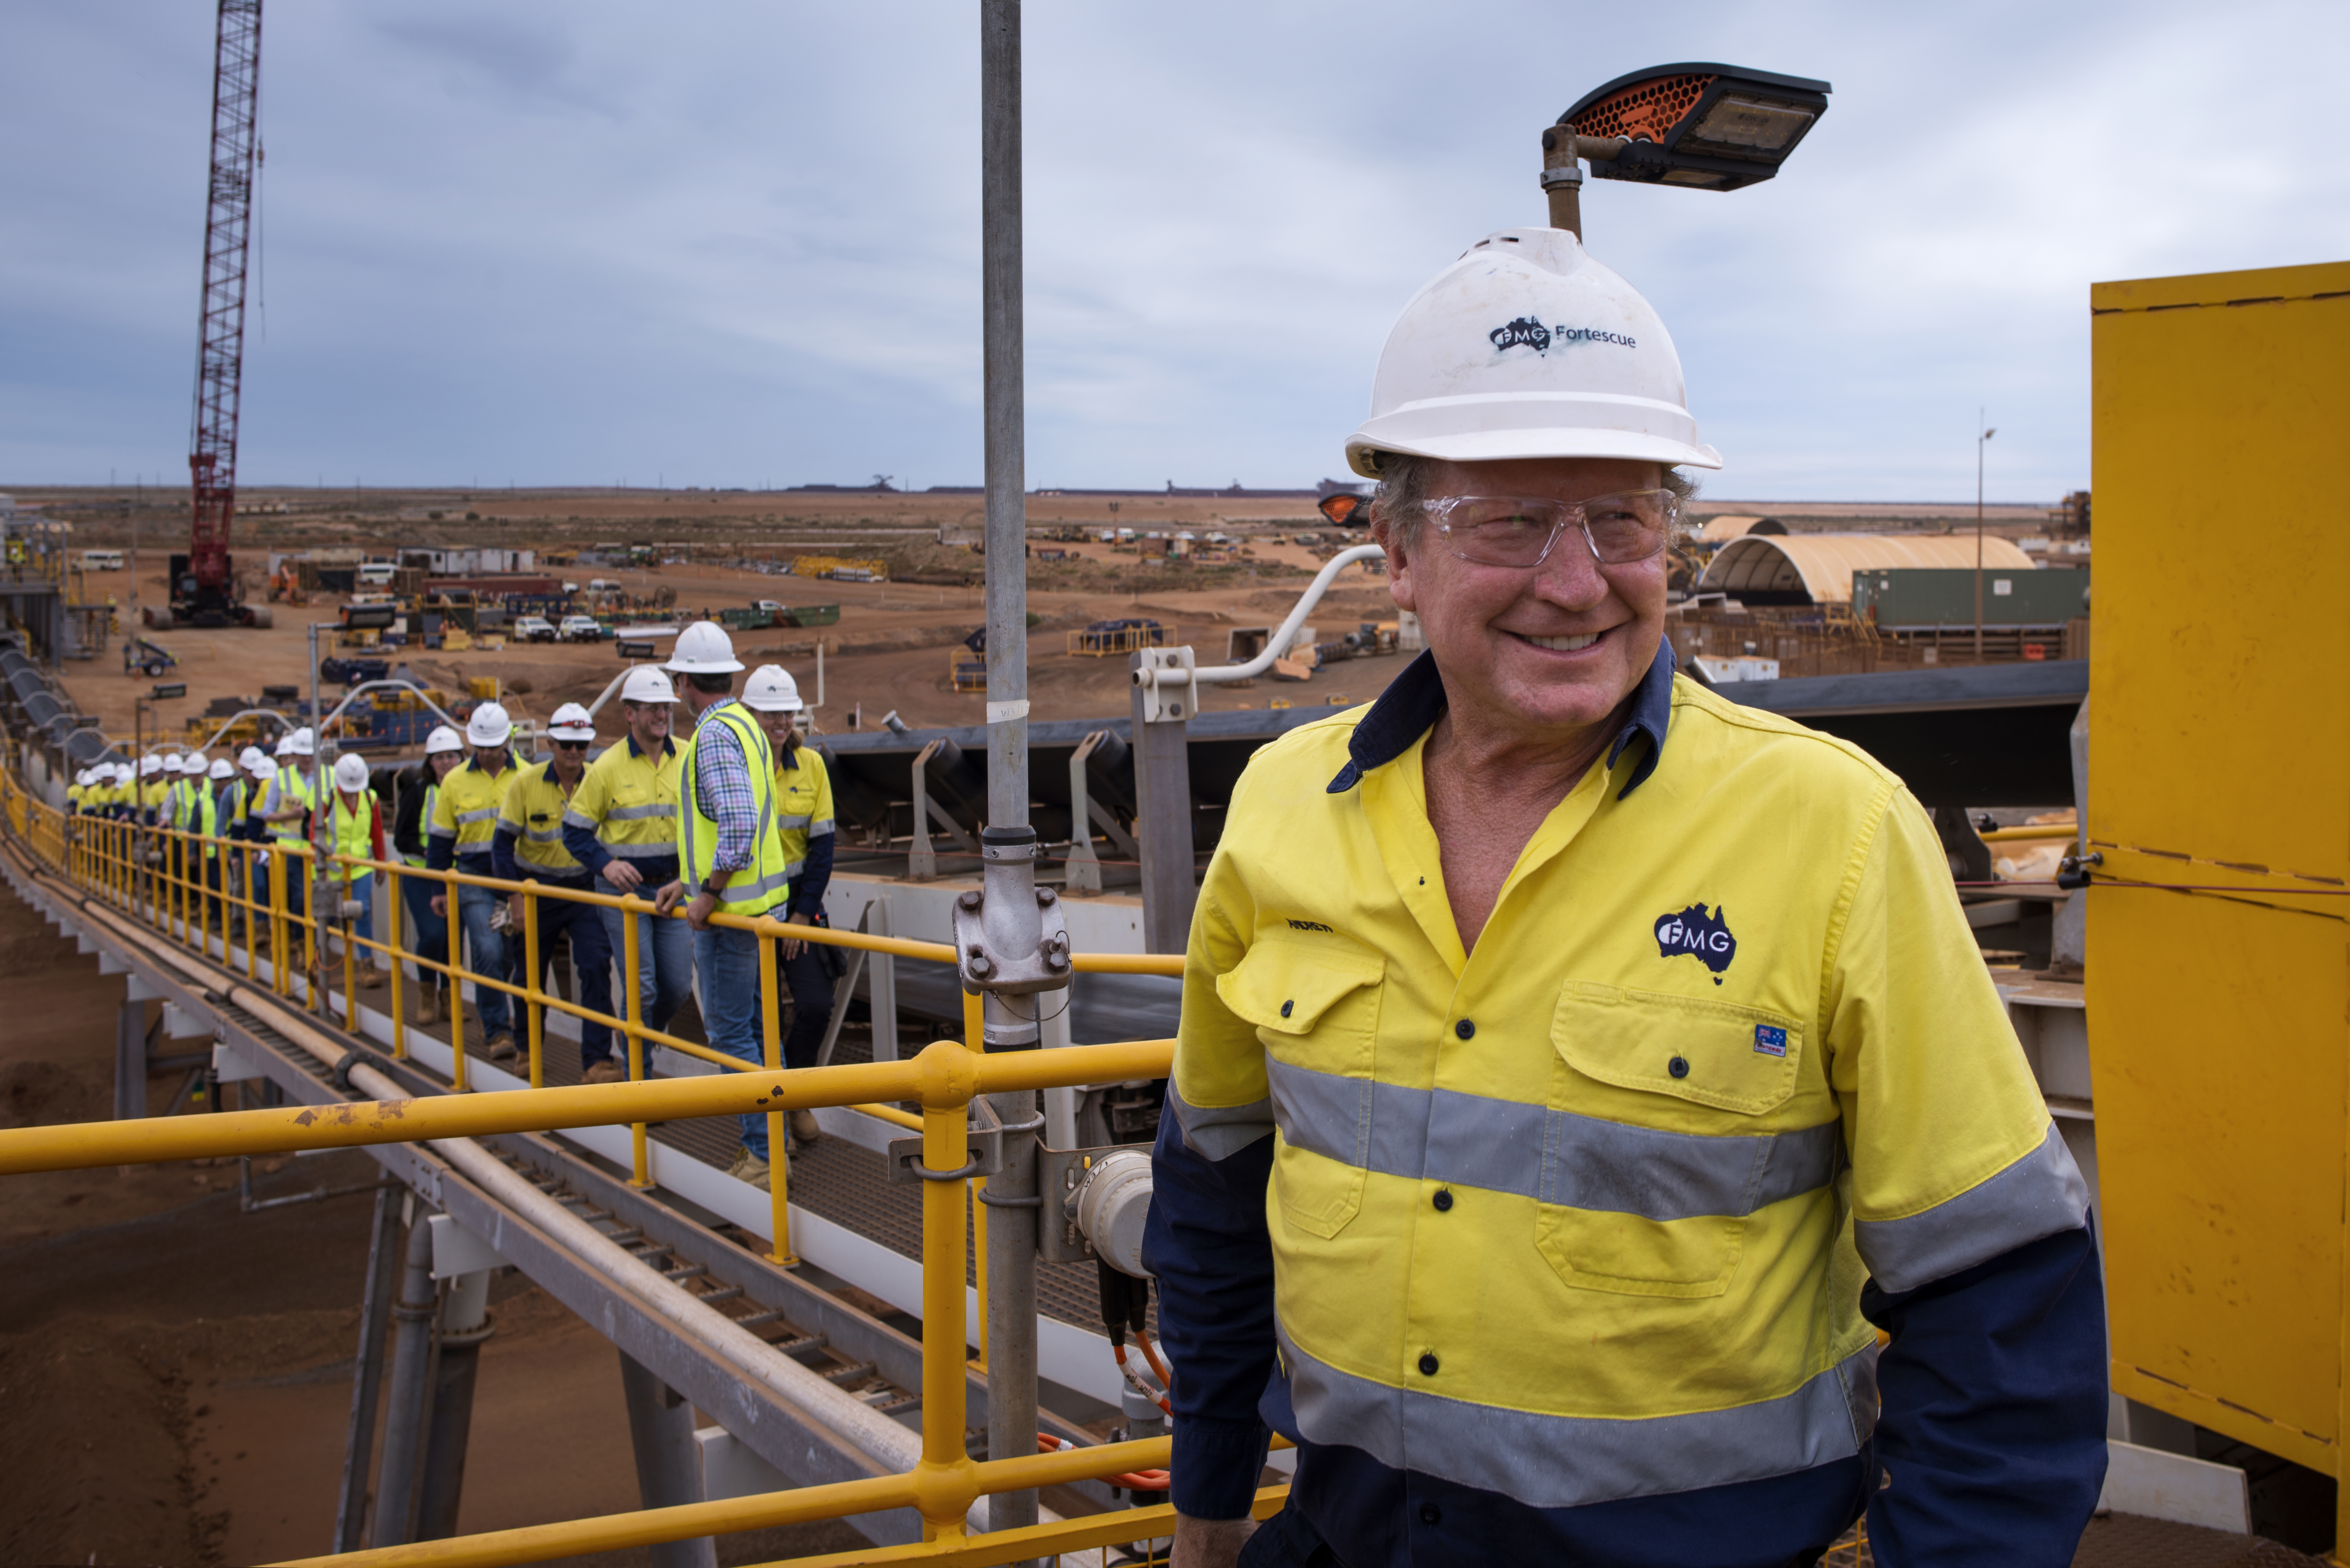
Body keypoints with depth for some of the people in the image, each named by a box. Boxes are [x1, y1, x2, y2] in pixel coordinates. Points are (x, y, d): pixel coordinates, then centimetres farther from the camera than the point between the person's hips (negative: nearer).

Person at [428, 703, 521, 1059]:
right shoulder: (456, 781, 5)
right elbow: (441, 839, 11)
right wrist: (439, 889, 8)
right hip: (474, 879, -1)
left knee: (510, 955, 8)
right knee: (488, 952, -14)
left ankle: (490, 1014, 31)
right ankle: (497, 1030, -7)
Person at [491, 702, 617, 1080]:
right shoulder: (526, 783, -9)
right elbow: (502, 844, -5)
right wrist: (515, 897, -11)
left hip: (584, 891, 0)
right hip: (536, 889, 0)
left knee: (596, 966, -16)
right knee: (531, 975, 12)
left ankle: (596, 1060, -14)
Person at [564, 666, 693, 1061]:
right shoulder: (607, 768, -7)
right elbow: (575, 831, -1)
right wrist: (606, 864, -17)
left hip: (674, 886, 3)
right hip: (626, 888, -3)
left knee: (678, 985, 5)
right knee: (641, 988, -5)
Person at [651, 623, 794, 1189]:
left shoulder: (715, 734, -16)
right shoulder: (745, 725, 15)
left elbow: (738, 823, -28)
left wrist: (710, 893, -19)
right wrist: (688, 880, 20)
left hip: (731, 908, -10)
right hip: (758, 899, 10)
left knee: (730, 1030, -5)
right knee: (755, 1024, 15)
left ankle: (767, 1153, -2)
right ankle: (766, 1142, 22)